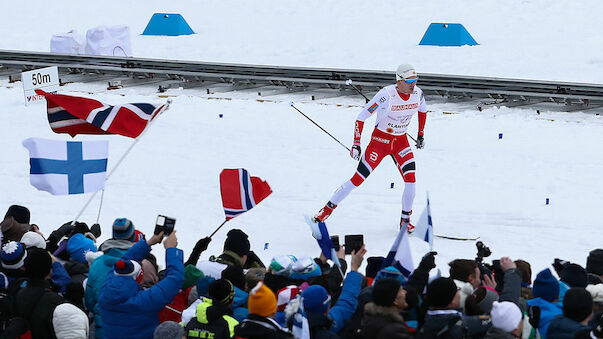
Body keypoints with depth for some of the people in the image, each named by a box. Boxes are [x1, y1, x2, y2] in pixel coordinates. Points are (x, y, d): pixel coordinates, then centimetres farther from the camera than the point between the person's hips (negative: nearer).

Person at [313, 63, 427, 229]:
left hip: (401, 142, 4)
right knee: (357, 179, -4)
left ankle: (405, 220, 5)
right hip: (380, 140, -4)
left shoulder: (417, 94, -11)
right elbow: (361, 117, -20)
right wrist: (356, 144, -23)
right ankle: (328, 208, 12)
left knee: (411, 180, -13)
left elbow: (423, 110, 16)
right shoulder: (387, 95, -26)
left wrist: (420, 134, 15)